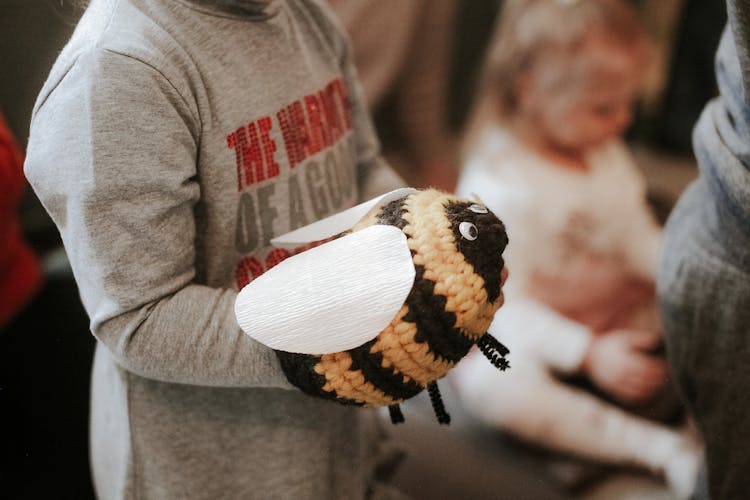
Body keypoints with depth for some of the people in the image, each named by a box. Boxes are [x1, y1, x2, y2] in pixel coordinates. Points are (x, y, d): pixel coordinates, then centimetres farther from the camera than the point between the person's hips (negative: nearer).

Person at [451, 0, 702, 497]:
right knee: (496, 386, -38)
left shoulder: (607, 155, 3)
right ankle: (657, 447, -35)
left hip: (613, 317, 7)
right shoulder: (499, 184, -22)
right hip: (527, 332, -7)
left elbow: (640, 238, 6)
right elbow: (504, 302, -24)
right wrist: (589, 354, -33)